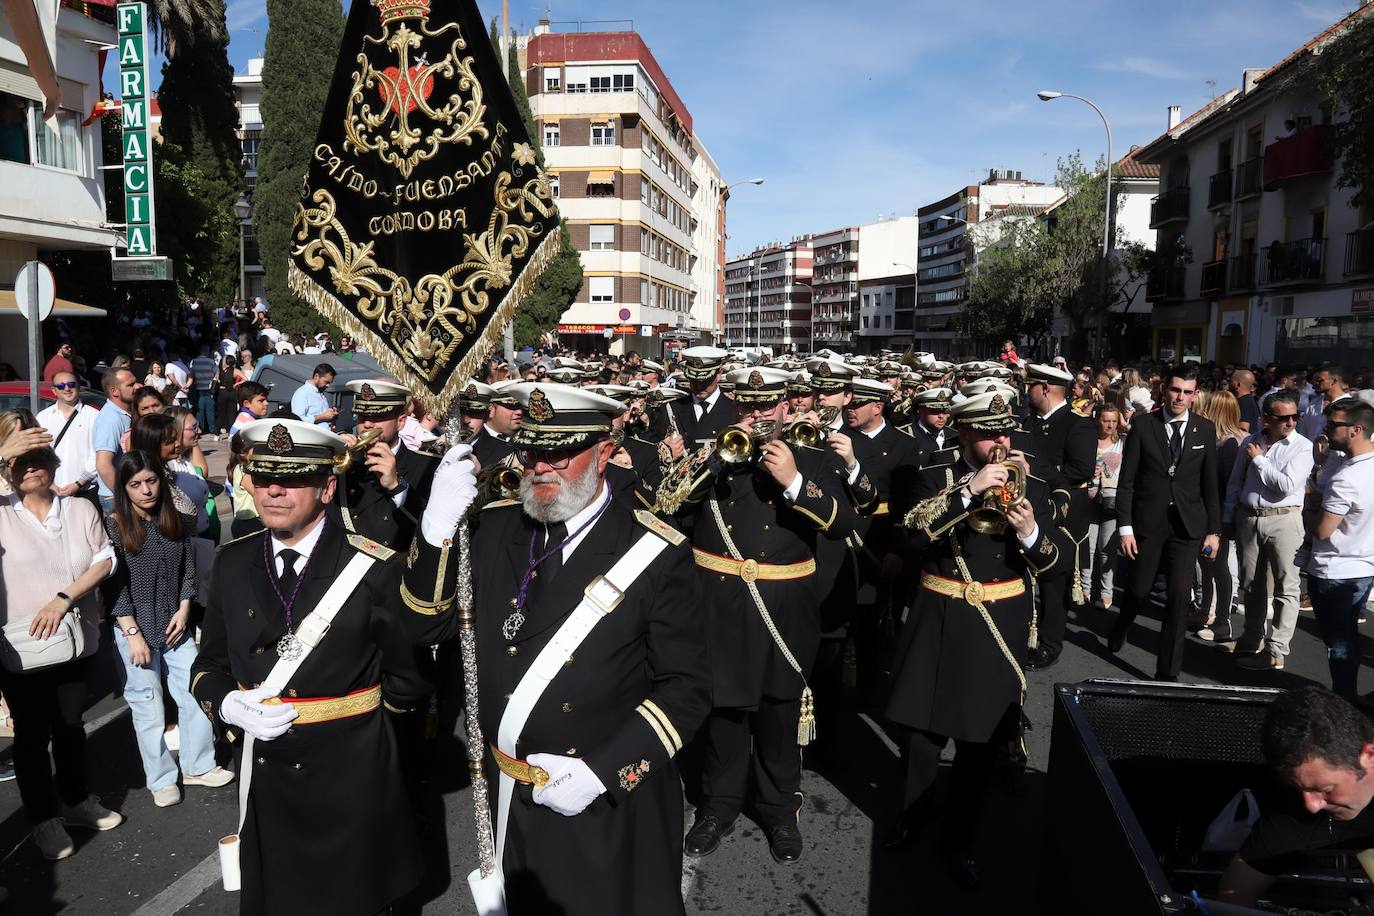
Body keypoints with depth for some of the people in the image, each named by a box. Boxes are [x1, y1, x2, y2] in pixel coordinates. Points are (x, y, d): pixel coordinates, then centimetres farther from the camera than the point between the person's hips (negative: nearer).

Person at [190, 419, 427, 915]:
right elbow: (208, 666, 9)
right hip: (265, 781, 4)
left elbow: (409, 678, -6)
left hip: (352, 783, -4)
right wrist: (231, 706, -10)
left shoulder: (373, 569, -14)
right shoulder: (232, 563, 0)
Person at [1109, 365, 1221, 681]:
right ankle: (1119, 630, 43)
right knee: (1139, 589, 9)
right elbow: (1126, 481, -4)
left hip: (1188, 524, 1)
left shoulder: (1205, 429, 3)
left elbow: (1210, 483, 6)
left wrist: (1213, 529, 3)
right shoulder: (1143, 425, -3)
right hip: (1147, 522, -1)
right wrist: (1124, 527, -8)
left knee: (1179, 595, -2)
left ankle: (1168, 670, 9)